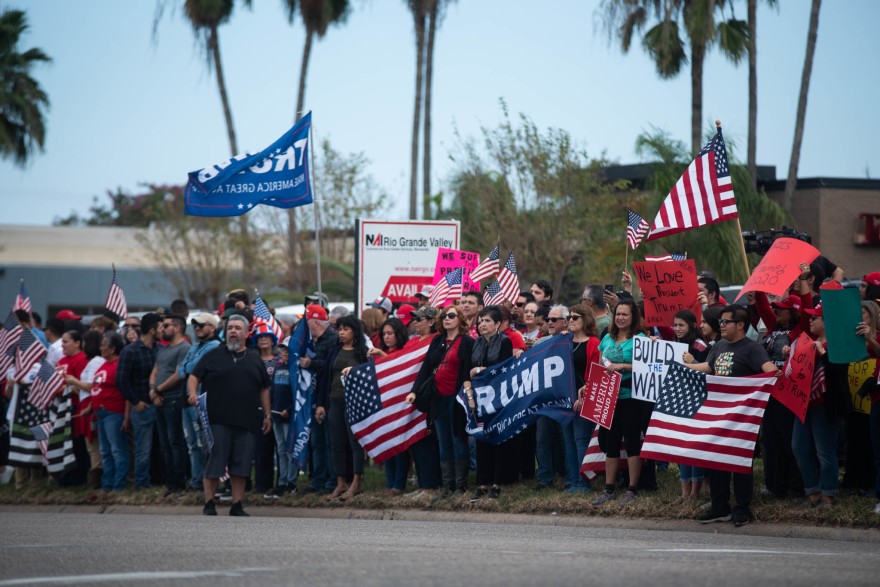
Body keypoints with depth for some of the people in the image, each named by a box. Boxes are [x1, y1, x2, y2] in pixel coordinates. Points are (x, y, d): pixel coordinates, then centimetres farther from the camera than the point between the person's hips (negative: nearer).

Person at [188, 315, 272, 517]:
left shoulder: (254, 359, 14)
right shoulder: (214, 356, 6)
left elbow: (264, 389, 17)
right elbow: (194, 376, 1)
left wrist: (267, 415, 13)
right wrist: (193, 393, -19)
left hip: (246, 422, 3)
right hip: (218, 421, -3)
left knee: (241, 465, 3)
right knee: (214, 463, -3)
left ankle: (237, 505, 10)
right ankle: (209, 505, 3)